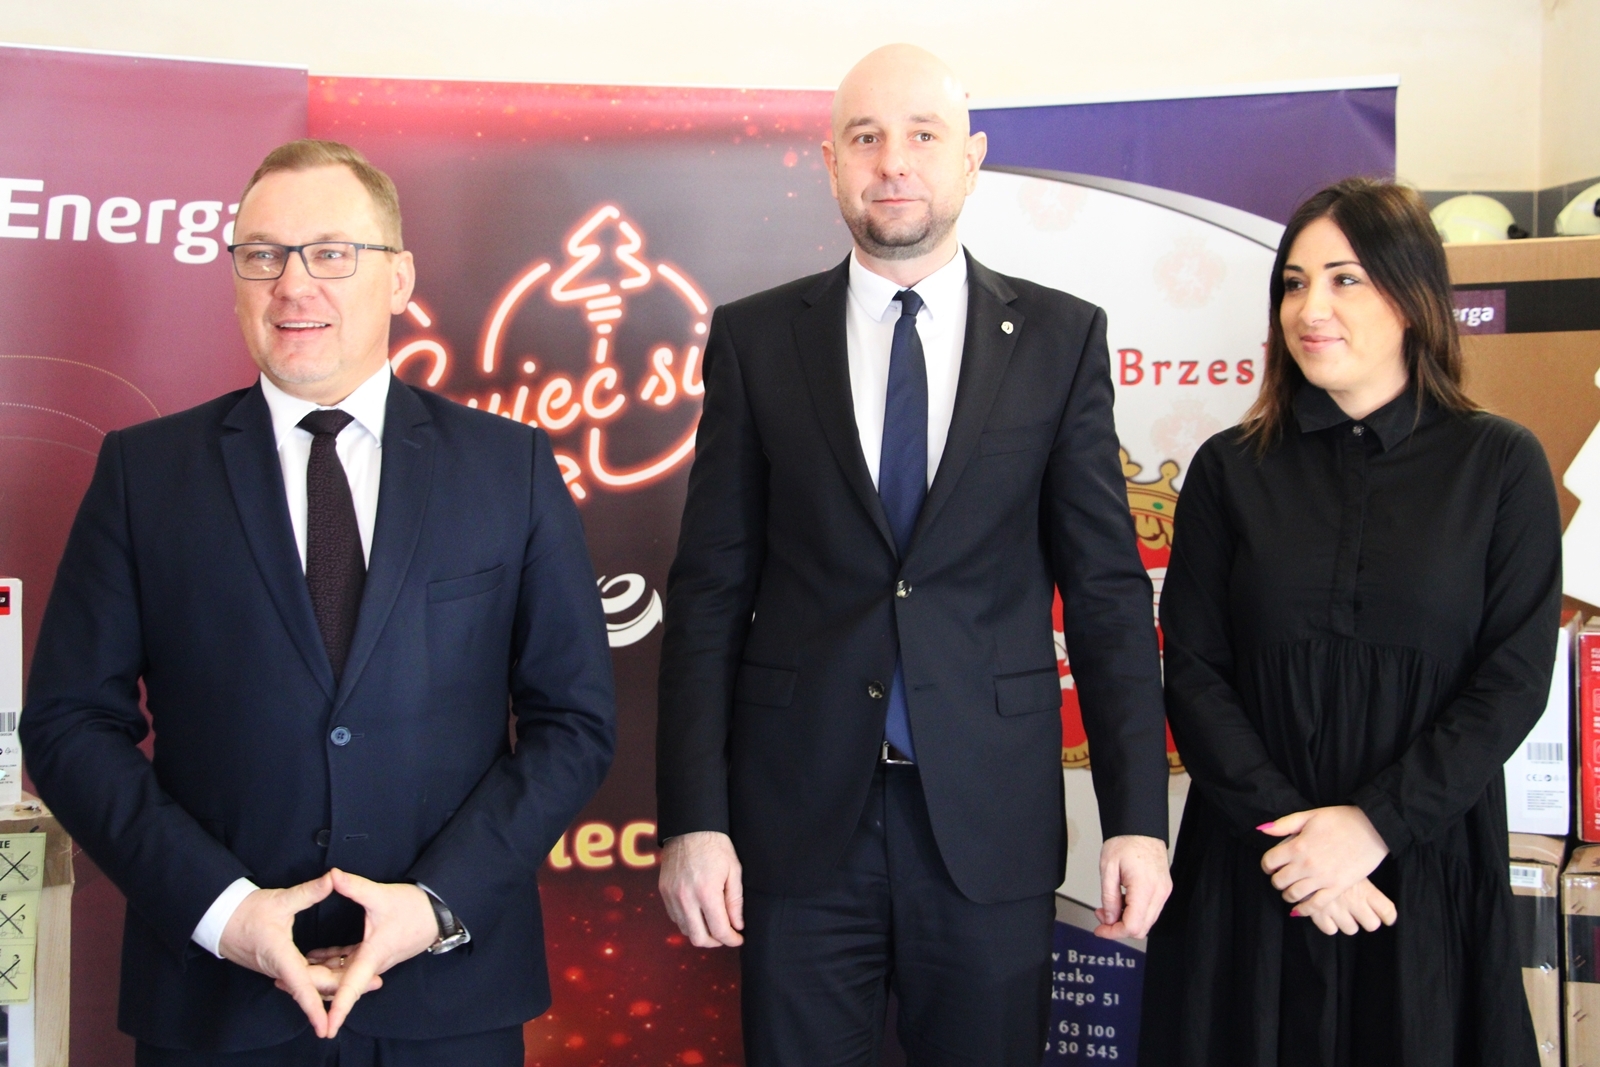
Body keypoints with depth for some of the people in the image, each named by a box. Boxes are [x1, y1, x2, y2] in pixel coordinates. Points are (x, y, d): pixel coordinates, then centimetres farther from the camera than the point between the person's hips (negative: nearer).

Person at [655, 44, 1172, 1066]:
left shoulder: (1062, 338, 2)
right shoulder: (755, 339, 3)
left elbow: (1106, 587, 1)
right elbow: (710, 591, 1)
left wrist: (1138, 818, -3)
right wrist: (693, 819, -5)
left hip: (992, 819, 0)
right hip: (801, 816, 0)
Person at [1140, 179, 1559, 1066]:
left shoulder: (1501, 466, 0)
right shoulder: (1231, 469, 3)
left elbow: (1515, 678, -5)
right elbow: (1193, 672, -2)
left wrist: (1378, 823, -13)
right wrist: (1282, 826, -13)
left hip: (1427, 865, -1)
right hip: (1251, 868, 1)